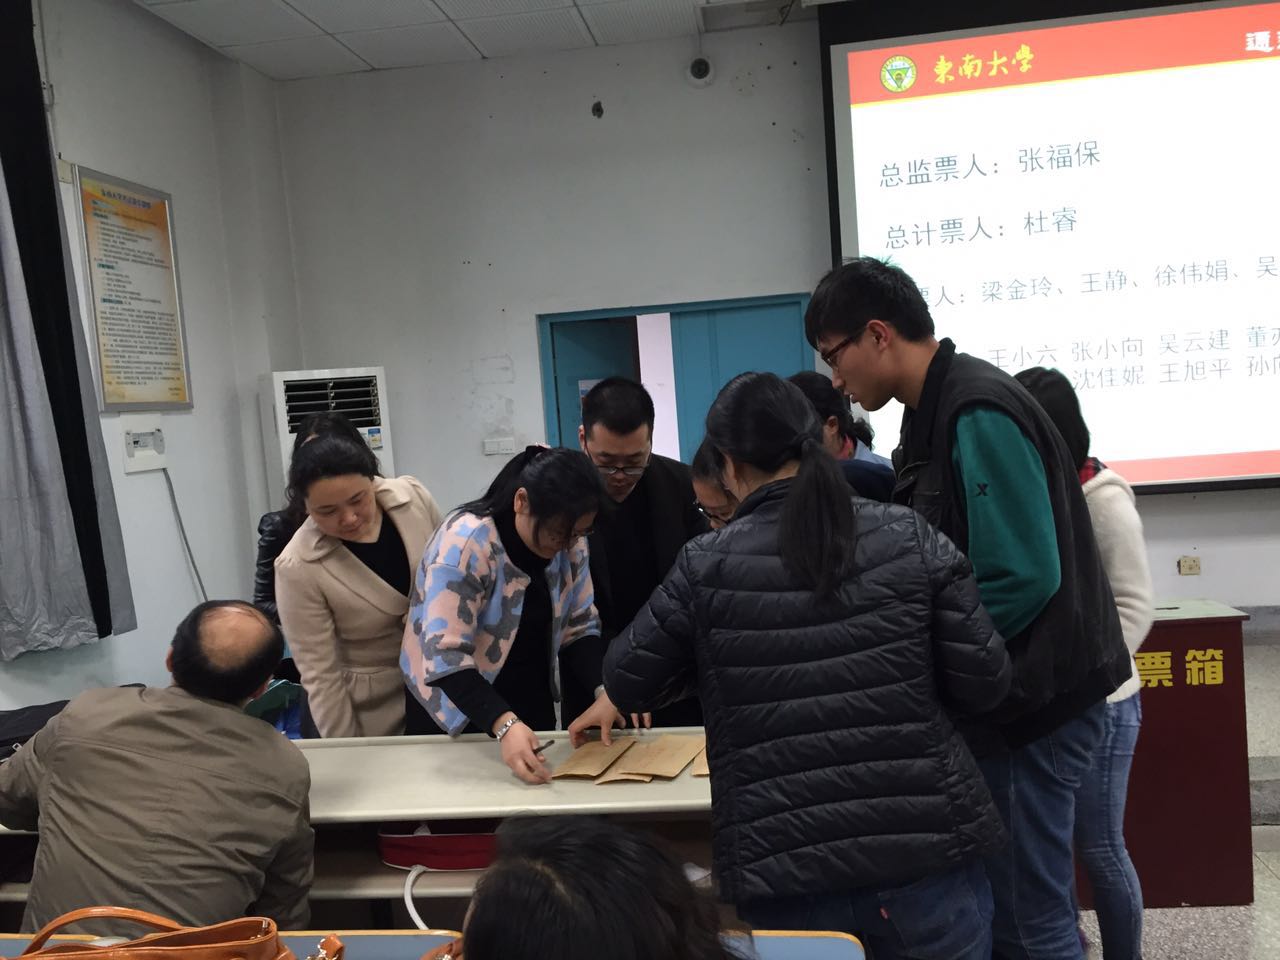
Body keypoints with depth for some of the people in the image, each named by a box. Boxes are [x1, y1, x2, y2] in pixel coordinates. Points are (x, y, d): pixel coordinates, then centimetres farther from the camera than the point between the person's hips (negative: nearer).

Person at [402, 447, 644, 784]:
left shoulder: (570, 542, -8)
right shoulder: (465, 543, -26)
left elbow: (579, 628, -2)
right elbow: (446, 655, -30)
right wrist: (503, 724, -42)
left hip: (532, 708, 5)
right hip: (456, 716, -5)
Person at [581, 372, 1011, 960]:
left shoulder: (705, 568, -6)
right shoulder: (910, 537, -4)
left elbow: (627, 684, 5)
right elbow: (985, 684, -3)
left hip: (787, 873, -1)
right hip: (928, 852, 1)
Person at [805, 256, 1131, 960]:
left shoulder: (978, 414, -19)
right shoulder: (936, 412, 11)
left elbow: (1024, 579, -23)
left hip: (1035, 692, -9)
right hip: (1004, 688, 9)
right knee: (991, 896, 17)